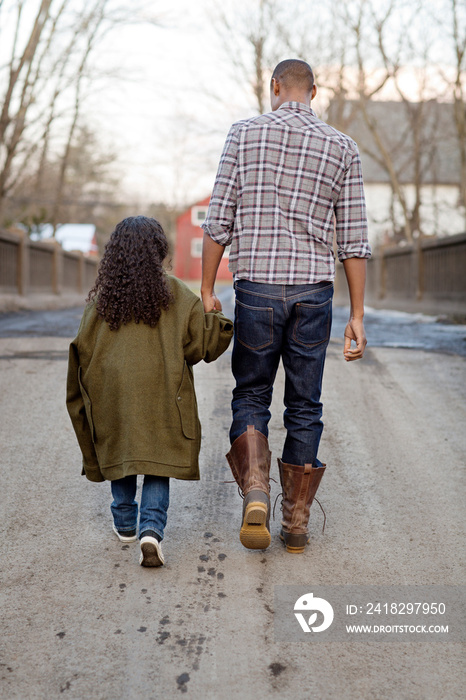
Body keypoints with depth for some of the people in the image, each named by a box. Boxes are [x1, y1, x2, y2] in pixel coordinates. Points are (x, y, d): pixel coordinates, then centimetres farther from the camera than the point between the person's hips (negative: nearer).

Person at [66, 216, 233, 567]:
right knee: (159, 461, 3)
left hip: (112, 391, 2)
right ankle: (152, 529, -15)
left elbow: (83, 350, 6)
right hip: (161, 392, -2)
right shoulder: (175, 293, -3)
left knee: (120, 450, 19)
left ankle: (125, 523, 30)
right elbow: (205, 338, -3)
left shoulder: (101, 296, 2)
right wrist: (220, 321, 17)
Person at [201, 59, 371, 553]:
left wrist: (206, 290, 5)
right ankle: (296, 521, 15)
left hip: (256, 289, -1)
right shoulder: (341, 148, 5)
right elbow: (354, 241, 3)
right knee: (304, 406, 11)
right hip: (313, 290, 1)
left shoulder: (244, 134, 1)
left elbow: (218, 221, -3)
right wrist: (357, 316, 6)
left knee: (250, 396, 15)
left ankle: (255, 492, -7)